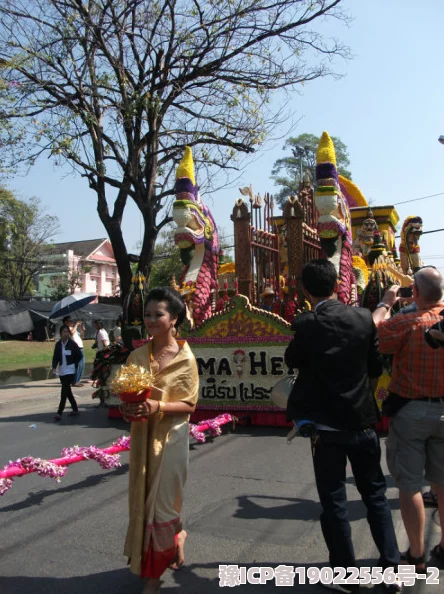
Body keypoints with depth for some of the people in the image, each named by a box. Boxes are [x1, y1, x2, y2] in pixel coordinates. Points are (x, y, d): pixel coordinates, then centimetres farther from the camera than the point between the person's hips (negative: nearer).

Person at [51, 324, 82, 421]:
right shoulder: (58, 344, 5)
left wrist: (74, 365, -1)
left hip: (70, 371, -5)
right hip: (61, 371, 5)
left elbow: (79, 356, -1)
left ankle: (59, 413, -9)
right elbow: (55, 357, 8)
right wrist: (54, 367, -6)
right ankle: (75, 409, 26)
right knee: (67, 391, 13)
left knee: (64, 391, -11)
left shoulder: (72, 344, -7)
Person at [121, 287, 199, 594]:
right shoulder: (137, 356, 1)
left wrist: (158, 407, -24)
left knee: (161, 501, 4)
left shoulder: (185, 358, -10)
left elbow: (189, 404, -9)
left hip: (170, 437, -4)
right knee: (143, 499, 13)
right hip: (142, 436, 5)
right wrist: (129, 407, -14)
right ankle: (176, 536, 43)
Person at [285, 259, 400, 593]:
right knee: (376, 495, 19)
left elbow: (292, 361, 3)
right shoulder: (363, 318, -6)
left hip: (325, 424, -3)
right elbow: (375, 368, 4)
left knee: (334, 503, 11)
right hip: (362, 420, 3)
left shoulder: (305, 324, -15)